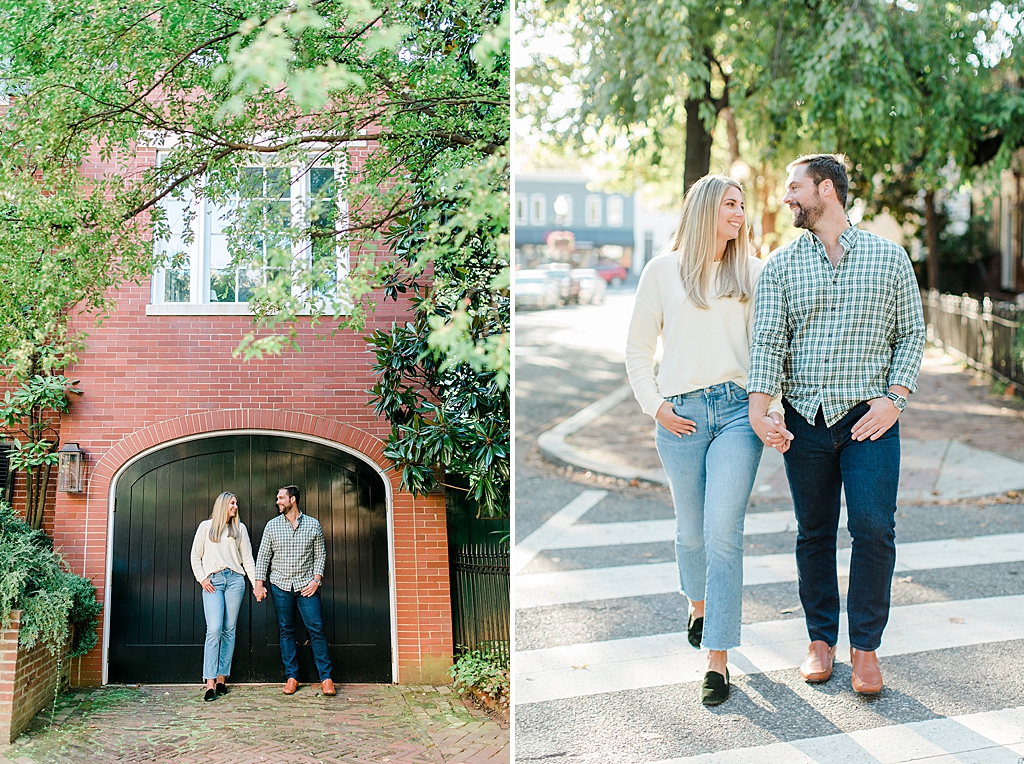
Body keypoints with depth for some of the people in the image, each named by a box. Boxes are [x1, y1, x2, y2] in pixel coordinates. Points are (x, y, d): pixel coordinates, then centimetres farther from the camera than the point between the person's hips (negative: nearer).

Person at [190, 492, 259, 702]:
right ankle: (210, 683, -15)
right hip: (212, 581, -2)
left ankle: (222, 679, 5)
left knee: (229, 630, 1)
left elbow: (247, 558, 13)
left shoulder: (239, 528, 15)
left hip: (235, 580, 2)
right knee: (214, 629, -14)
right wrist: (202, 579, 0)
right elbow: (195, 556, 11)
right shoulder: (206, 527, 10)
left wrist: (256, 583, 6)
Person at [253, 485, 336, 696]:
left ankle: (326, 677, 0)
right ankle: (291, 676, 12)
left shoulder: (313, 525, 3)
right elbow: (263, 556, 7)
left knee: (316, 629, -5)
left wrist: (316, 579, -5)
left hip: (306, 585, -1)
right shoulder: (272, 526, 6)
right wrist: (259, 582, 0)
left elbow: (320, 554, 6)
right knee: (286, 630, 5)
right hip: (281, 585, 2)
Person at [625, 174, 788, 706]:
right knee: (691, 530, 12)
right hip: (681, 416, 1)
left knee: (722, 534, -9)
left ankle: (717, 659, -5)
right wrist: (655, 407, 1)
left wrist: (775, 412, -4)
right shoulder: (663, 271, 7)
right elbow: (638, 348, 11)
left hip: (739, 410, 0)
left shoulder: (753, 273, 10)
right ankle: (699, 605, 43)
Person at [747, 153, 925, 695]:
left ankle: (865, 646, 6)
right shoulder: (781, 265, 7)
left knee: (874, 528, -8)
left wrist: (894, 398, -7)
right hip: (805, 419, 2)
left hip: (870, 417, -1)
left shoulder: (888, 257, 5)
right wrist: (759, 406, -15)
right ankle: (821, 638, 23)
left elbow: (911, 333, 6)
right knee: (814, 533, 8)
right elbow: (768, 340, -1)